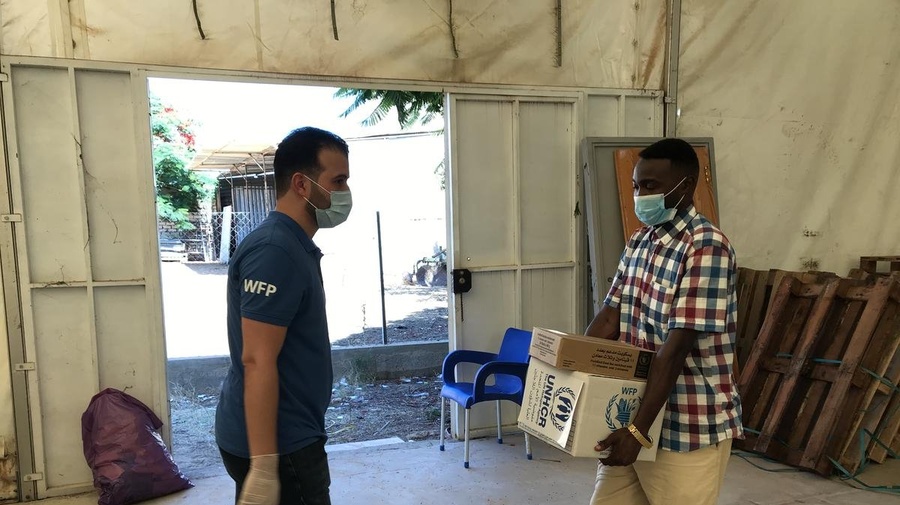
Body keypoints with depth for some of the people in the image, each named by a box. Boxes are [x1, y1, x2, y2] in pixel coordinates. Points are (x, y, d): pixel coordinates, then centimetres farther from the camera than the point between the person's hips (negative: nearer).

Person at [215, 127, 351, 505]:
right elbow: (257, 361, -25)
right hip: (279, 444, -9)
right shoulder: (275, 250, -20)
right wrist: (264, 466, -25)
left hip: (288, 436, 9)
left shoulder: (294, 246, 10)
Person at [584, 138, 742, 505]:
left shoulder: (706, 246, -18)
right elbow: (609, 316, 6)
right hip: (631, 414, 7)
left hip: (690, 428, -7)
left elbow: (677, 347, -23)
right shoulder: (638, 242, 6)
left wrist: (639, 430, -24)